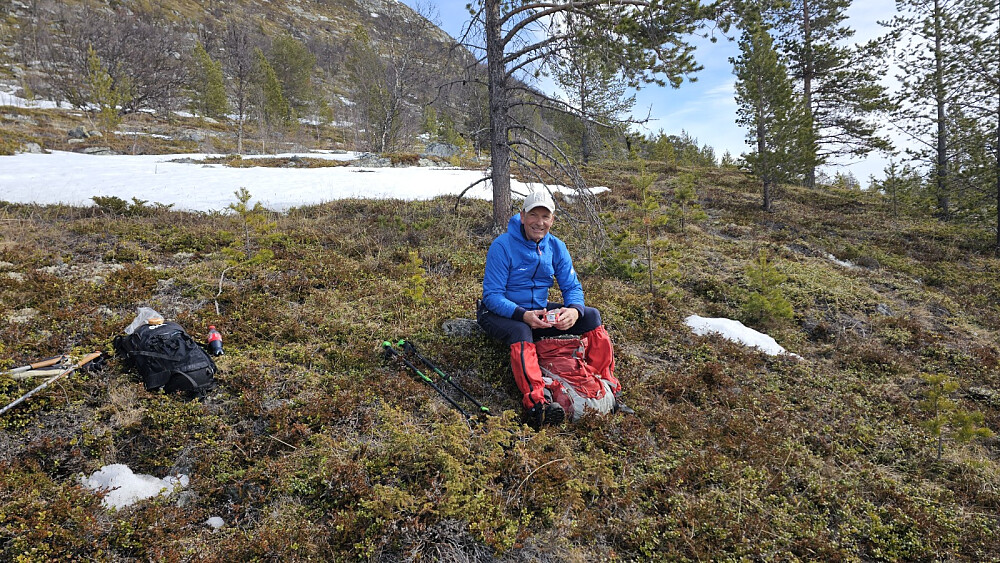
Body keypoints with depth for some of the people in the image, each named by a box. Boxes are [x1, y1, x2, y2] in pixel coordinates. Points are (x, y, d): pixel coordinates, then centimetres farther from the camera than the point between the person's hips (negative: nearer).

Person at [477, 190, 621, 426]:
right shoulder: (502, 246, -17)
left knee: (591, 315, -10)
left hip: (539, 311, 6)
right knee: (520, 332, -38)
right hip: (501, 313, -5)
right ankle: (536, 402, -50)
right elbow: (492, 295, -19)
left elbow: (572, 287, 0)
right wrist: (523, 315, -35)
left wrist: (574, 311, -24)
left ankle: (606, 385, -9)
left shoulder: (556, 247, 0)